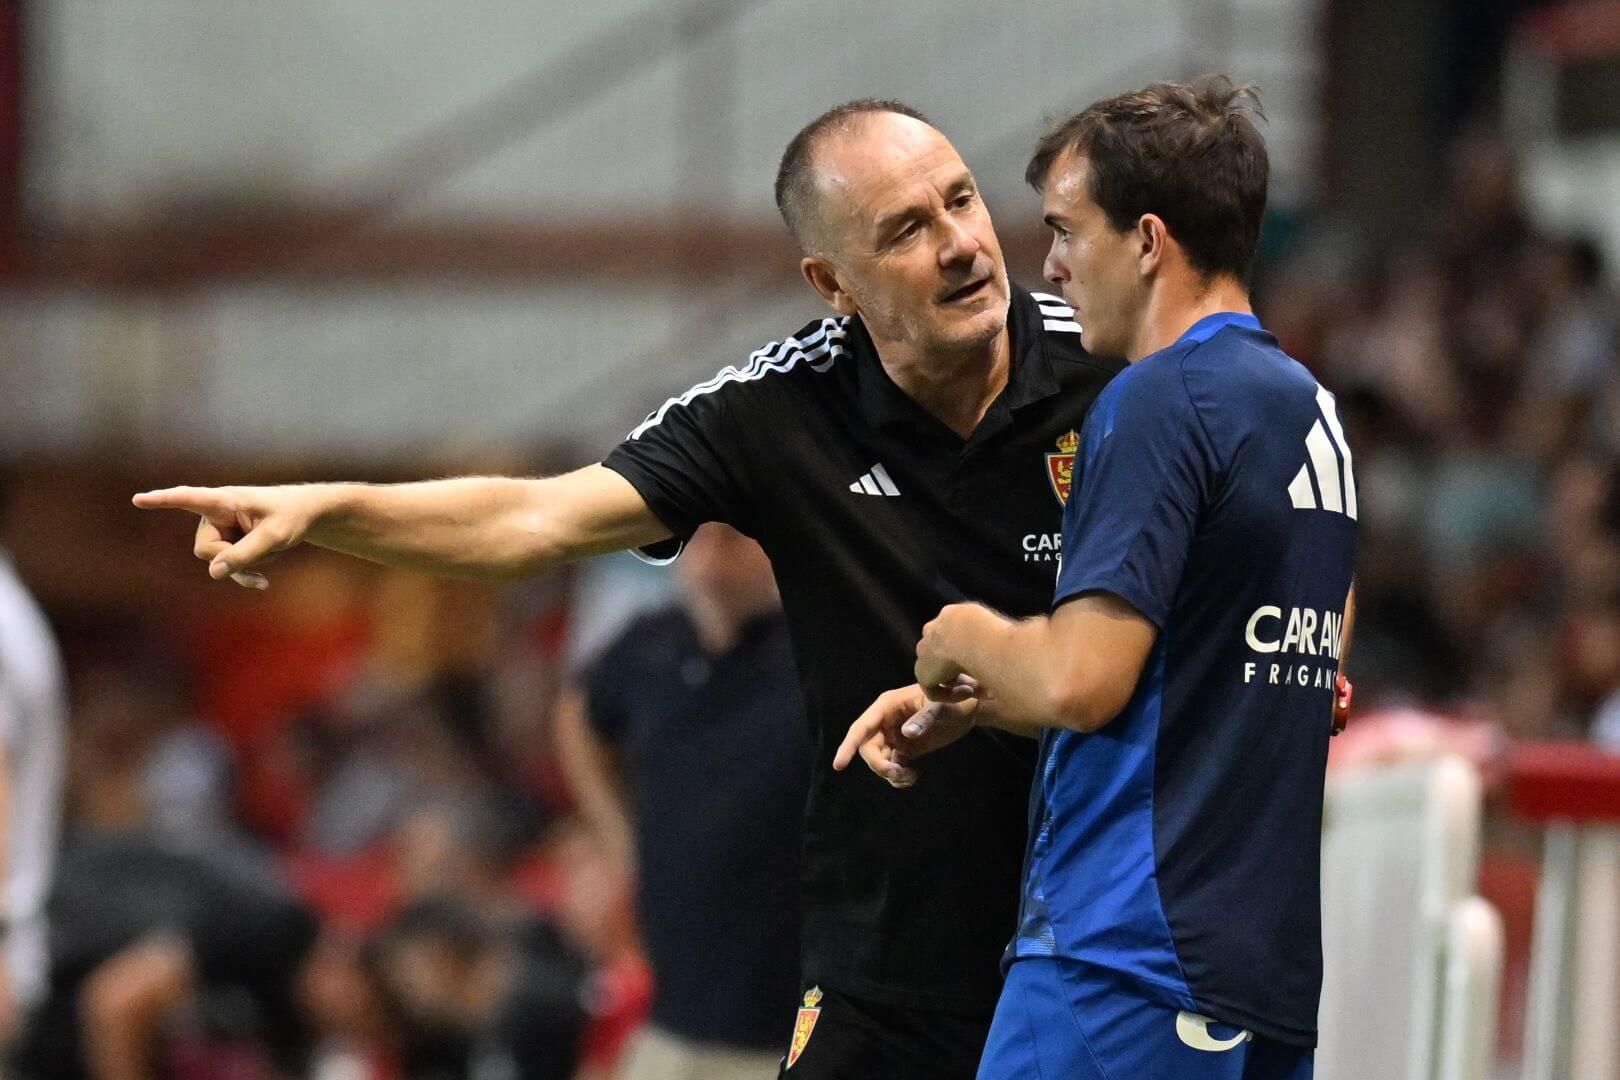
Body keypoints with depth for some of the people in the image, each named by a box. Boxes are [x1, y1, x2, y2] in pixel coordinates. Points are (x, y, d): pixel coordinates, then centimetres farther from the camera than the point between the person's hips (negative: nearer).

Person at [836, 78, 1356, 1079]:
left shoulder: (1159, 402, -12)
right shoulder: (1314, 410, 16)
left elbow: (1079, 681, -20)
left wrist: (964, 639, 1)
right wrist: (965, 706, 20)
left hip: (1127, 964, -9)